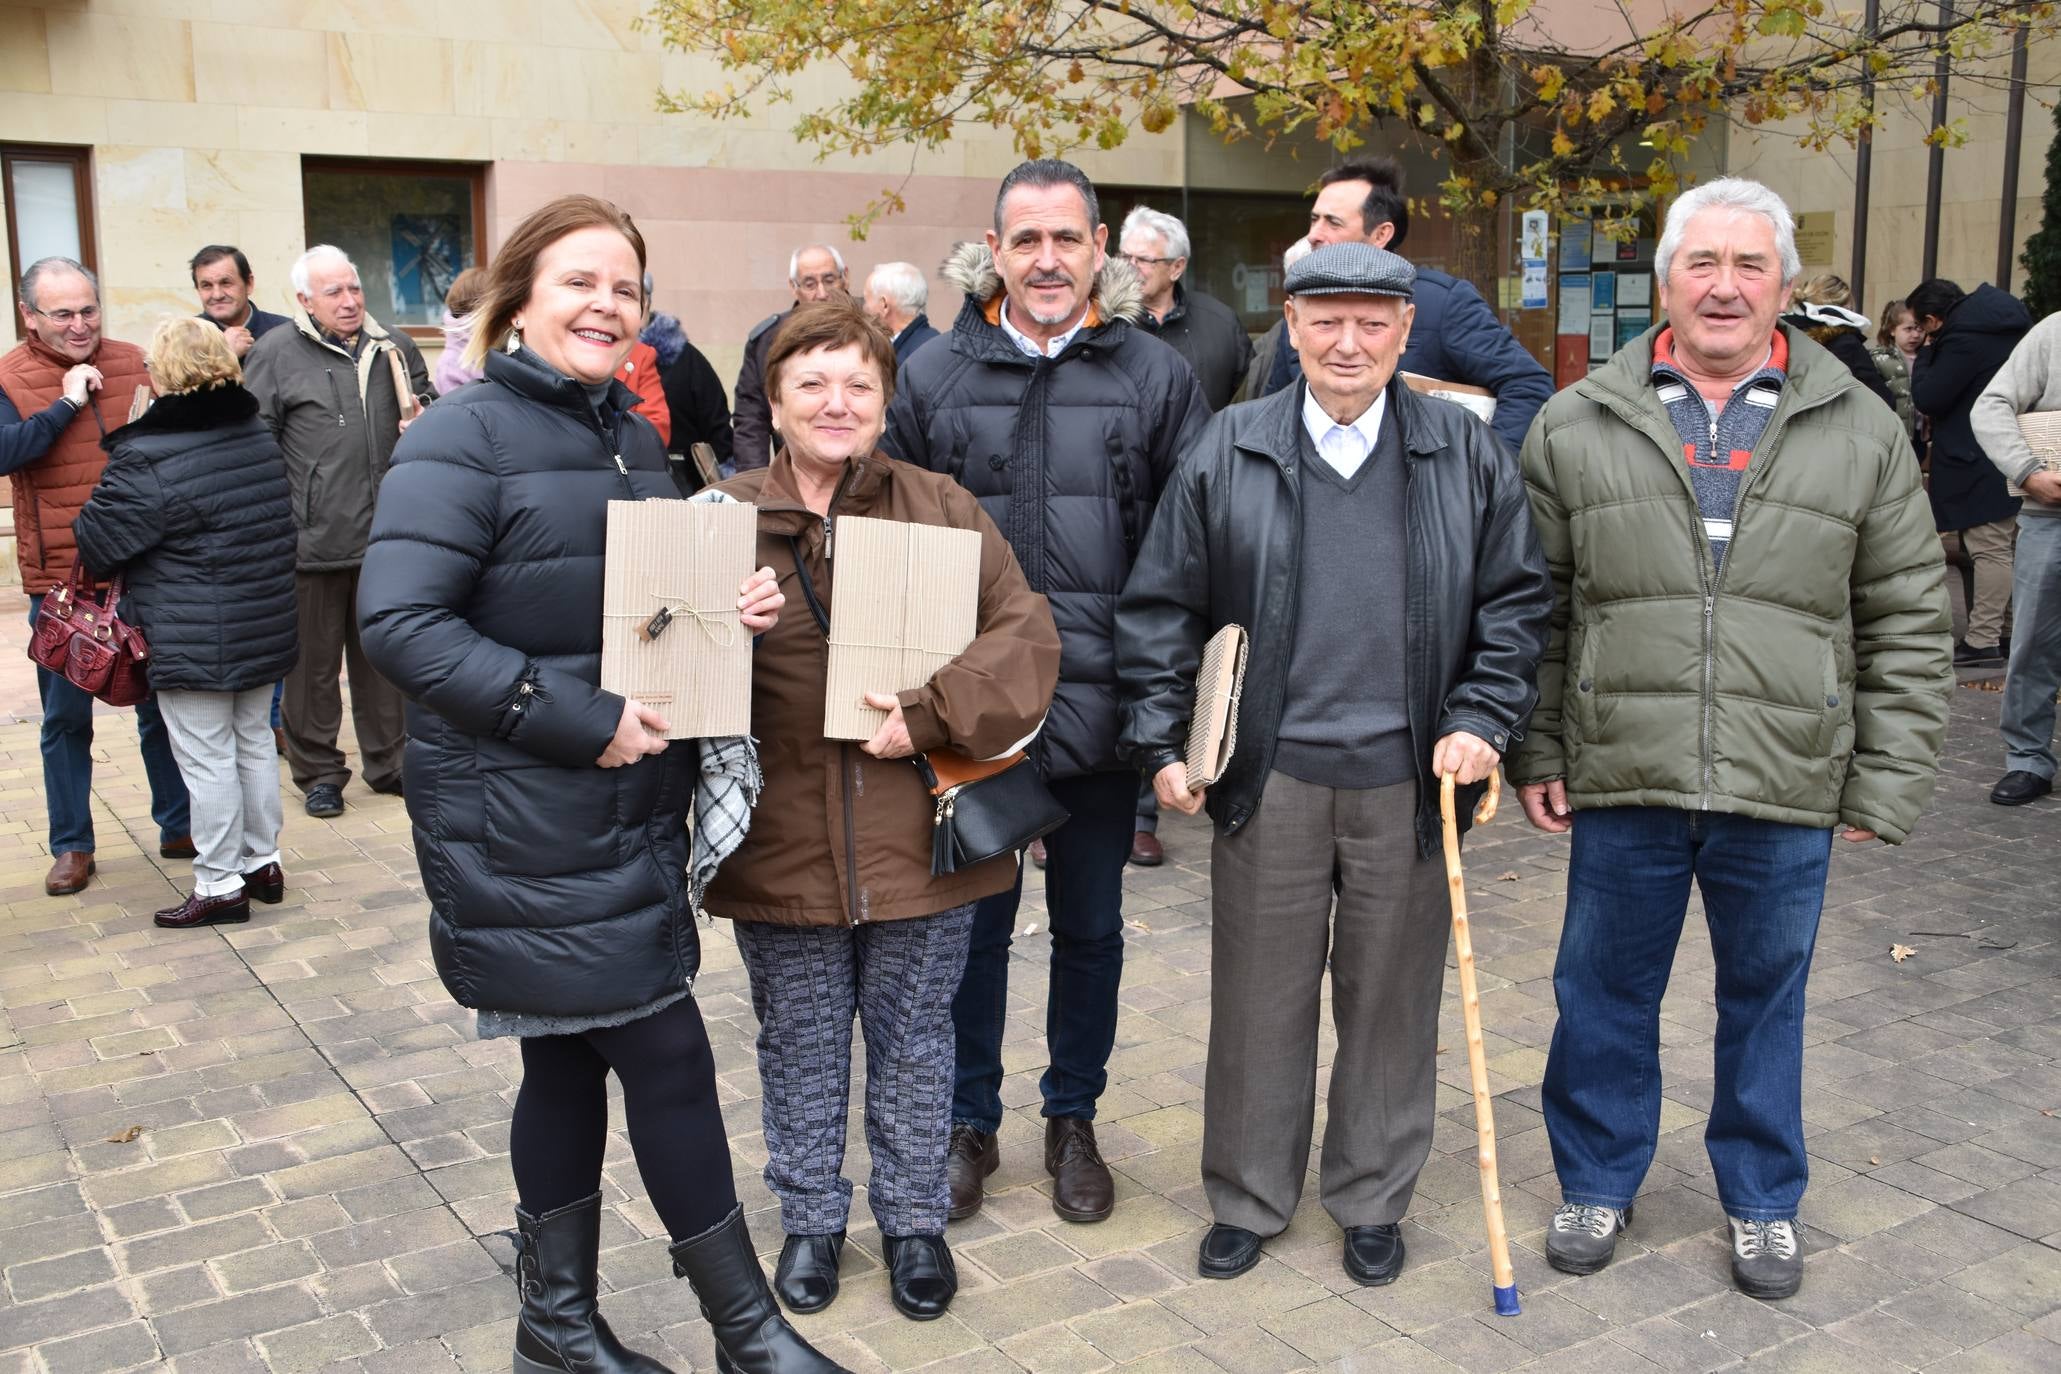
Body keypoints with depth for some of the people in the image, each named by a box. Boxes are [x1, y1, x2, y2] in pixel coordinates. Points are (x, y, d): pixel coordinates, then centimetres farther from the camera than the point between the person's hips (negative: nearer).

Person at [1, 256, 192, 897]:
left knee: (163, 705, 13)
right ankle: (71, 845, 22)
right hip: (60, 581, -2)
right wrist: (67, 402, -21)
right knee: (66, 718, 9)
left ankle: (178, 826, 27)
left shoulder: (134, 363, 3)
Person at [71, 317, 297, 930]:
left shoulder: (148, 462, -19)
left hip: (193, 643, -7)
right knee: (254, 741, 18)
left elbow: (95, 540, -12)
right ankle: (262, 862, 28)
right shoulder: (260, 436, 5)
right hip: (266, 627, 7)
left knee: (207, 759, 2)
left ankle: (219, 886, 10)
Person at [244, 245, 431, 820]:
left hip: (386, 535, 4)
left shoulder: (394, 349, 11)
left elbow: (428, 411, 25)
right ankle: (318, 772, 17)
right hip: (314, 540, -4)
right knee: (314, 660, 5)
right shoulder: (276, 353, -2)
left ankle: (387, 761, 26)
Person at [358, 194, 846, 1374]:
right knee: (668, 1059, -2)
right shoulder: (465, 437, -12)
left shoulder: (633, 435, 12)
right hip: (522, 823, -7)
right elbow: (400, 623, -20)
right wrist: (581, 720, -23)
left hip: (627, 806, 7)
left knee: (572, 1057, 16)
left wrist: (732, 605, -3)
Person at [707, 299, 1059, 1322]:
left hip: (919, 840, 0)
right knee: (800, 1047, 15)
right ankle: (810, 1218, 35)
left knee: (913, 1044, 15)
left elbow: (1024, 633, -7)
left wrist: (931, 713, -19)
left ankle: (914, 1219, 34)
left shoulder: (943, 509, 1)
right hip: (782, 843, 0)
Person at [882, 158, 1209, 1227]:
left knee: (1090, 928, 13)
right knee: (971, 922, 11)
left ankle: (1073, 1120, 33)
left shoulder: (1156, 376, 0)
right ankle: (968, 1123, 30)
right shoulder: (933, 377, 2)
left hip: (1101, 706, 0)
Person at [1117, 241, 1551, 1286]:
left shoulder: (1466, 452, 4)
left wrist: (1482, 719, -3)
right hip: (1268, 773, 0)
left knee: (1391, 996, 11)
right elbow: (1161, 606, 4)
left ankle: (1373, 1199, 30)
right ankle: (1247, 1199, 27)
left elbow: (1518, 598, 8)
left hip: (1407, 778, 1)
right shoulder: (1227, 453, 2)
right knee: (1259, 997, 9)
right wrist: (1161, 742, -1)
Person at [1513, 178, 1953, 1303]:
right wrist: (1535, 752, 1)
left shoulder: (1861, 433, 3)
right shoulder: (1574, 427, 2)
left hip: (1787, 793, 0)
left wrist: (1884, 784, 0)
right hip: (1621, 785, 0)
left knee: (1766, 999, 15)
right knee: (1604, 995, 12)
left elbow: (1909, 626, 4)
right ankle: (1598, 1182, 34)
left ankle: (1764, 1200, 35)